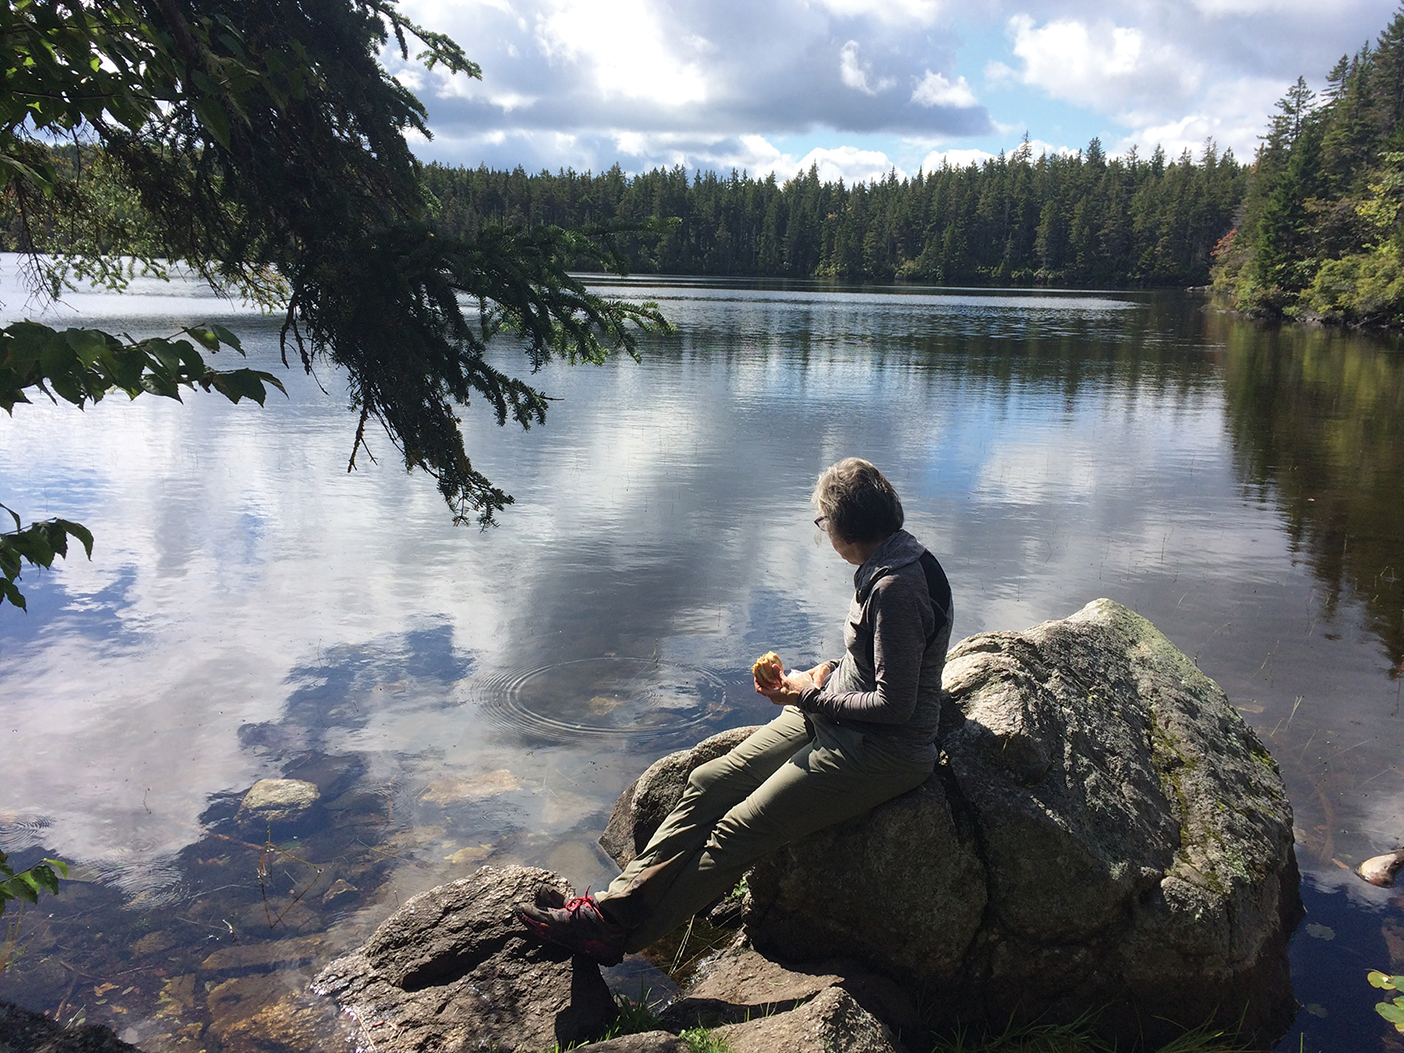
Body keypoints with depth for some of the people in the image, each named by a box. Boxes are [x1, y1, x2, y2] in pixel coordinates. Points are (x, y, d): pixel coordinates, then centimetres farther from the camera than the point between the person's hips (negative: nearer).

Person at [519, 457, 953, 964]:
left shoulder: (897, 588, -25)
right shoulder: (885, 566, 6)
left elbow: (894, 704, -24)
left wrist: (810, 698, -13)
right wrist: (828, 672, 1)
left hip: (881, 752, -9)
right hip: (834, 719, 10)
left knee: (737, 831, -13)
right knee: (709, 783, -1)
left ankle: (615, 935, -3)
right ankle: (615, 902, 0)